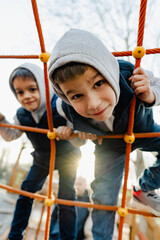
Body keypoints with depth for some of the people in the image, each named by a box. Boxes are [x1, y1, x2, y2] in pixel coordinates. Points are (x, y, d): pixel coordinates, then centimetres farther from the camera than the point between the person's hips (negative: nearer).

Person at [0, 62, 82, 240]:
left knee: (65, 198, -2)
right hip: (42, 157, 5)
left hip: (67, 156, -4)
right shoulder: (22, 115, -12)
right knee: (26, 191, 11)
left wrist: (68, 131, -50)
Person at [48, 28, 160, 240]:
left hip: (142, 131, 2)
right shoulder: (67, 109, -34)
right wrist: (67, 129, -20)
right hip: (109, 147, -1)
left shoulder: (131, 74, -41)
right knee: (103, 198, 3)